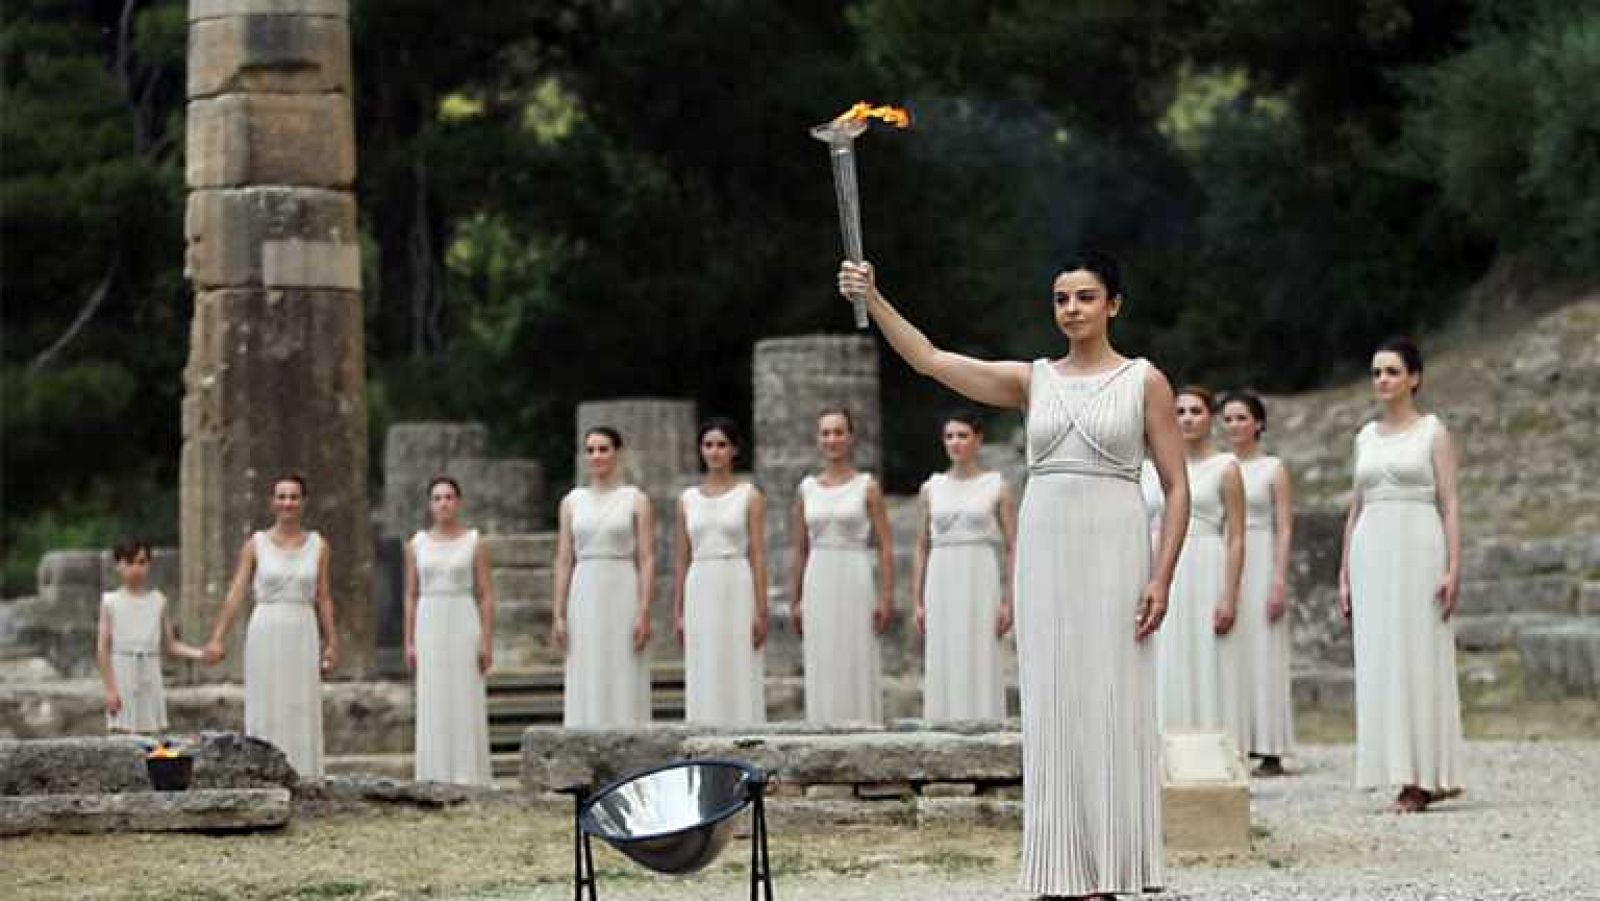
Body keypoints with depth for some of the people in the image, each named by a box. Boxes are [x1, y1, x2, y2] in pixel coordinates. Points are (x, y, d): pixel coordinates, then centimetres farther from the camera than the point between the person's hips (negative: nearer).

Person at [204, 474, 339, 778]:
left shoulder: (318, 546, 7)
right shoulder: (256, 544, 2)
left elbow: (323, 598, 9)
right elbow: (235, 593, -2)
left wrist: (332, 643, 4)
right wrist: (216, 638, -10)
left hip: (302, 635, 1)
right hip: (265, 634, -1)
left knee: (302, 710, 1)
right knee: (265, 711, 0)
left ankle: (303, 779, 6)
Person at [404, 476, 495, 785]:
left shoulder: (474, 543, 2)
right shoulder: (416, 545, 9)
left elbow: (486, 595, 0)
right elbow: (411, 596, 10)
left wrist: (487, 641, -8)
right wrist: (409, 642, 3)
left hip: (464, 625, -2)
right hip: (429, 626, 2)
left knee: (465, 701, -4)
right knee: (433, 704, 1)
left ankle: (468, 776, -1)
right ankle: (435, 777, 3)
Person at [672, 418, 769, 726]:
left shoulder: (750, 496, 1)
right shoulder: (688, 499, 11)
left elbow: (757, 555, -3)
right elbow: (682, 559, 12)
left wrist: (761, 611, -9)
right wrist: (678, 613, 7)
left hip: (737, 589, -3)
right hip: (700, 594, 3)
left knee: (739, 677, -4)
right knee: (704, 681, 2)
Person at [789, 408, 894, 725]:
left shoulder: (867, 487, 0)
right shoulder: (807, 489, 10)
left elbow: (886, 547, -3)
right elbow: (800, 551, 14)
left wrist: (887, 597, -11)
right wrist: (794, 601, 10)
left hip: (854, 581, -3)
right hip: (818, 584, 3)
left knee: (857, 668, -3)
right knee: (822, 672, 3)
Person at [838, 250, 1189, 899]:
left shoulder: (1144, 382, 3)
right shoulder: (1033, 381, 11)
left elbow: (1177, 488, 1)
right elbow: (927, 358, 3)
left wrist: (1162, 578, -9)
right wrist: (874, 300, -10)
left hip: (1113, 552, -3)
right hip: (1044, 552, 3)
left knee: (1109, 704, -4)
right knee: (1051, 708, 2)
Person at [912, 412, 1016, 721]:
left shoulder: (997, 487, 3)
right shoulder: (932, 488, 11)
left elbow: (1012, 547, 1)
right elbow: (922, 548, 13)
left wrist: (1008, 601, -7)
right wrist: (918, 602, 6)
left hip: (981, 583, -3)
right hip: (942, 583, 3)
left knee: (980, 666, -5)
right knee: (943, 670, 1)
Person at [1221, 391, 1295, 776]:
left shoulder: (1274, 469, 1)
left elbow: (1285, 529, -4)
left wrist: (1279, 581, -13)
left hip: (1260, 565, -4)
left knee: (1263, 654, -4)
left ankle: (1270, 752, -1)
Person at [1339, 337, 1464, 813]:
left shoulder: (1433, 432, 1)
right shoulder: (1366, 437, 15)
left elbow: (1450, 503, -4)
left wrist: (1453, 568, -13)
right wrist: (1344, 574, 13)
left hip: (1418, 549, -5)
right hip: (1371, 553, 5)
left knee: (1418, 657, -6)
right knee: (1379, 662, 2)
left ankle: (1424, 776, -3)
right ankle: (1404, 773, 7)